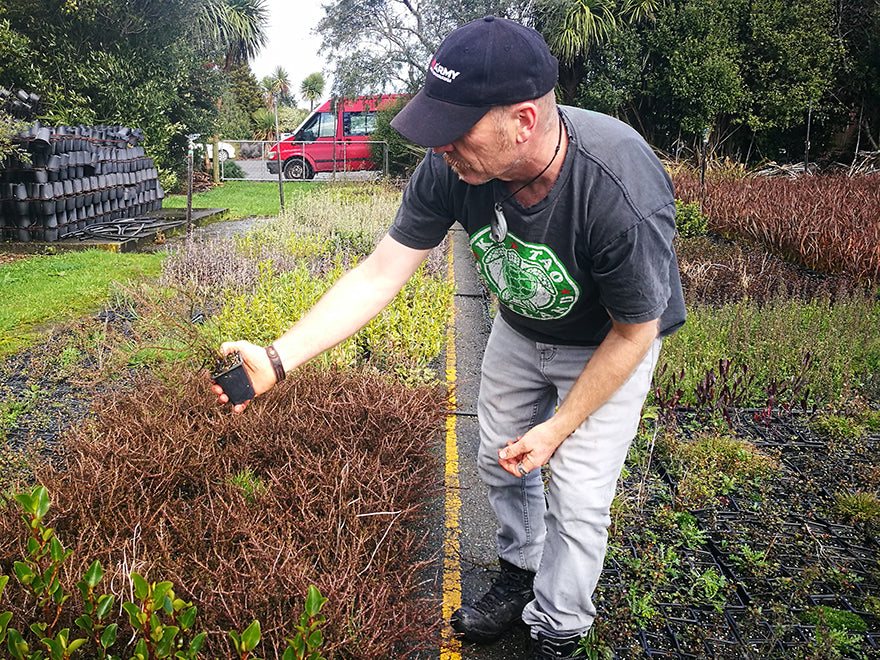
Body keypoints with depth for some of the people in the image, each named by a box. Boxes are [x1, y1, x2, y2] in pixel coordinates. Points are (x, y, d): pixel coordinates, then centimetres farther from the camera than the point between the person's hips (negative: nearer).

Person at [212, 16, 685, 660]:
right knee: (500, 461, 17)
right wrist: (278, 359, -32)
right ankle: (520, 576, 45)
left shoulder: (622, 195, -41)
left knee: (577, 497, -2)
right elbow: (379, 275, -24)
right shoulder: (451, 168, -29)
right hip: (520, 328, 5)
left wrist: (559, 428, -19)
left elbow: (635, 332, -26)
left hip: (607, 345, -4)